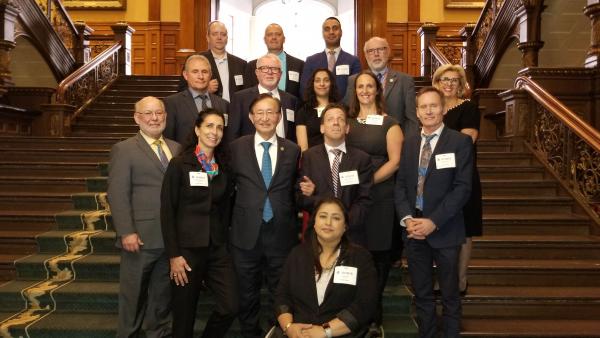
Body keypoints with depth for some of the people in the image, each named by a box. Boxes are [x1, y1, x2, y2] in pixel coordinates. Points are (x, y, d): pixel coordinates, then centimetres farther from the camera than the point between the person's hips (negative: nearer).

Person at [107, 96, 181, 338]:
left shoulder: (176, 148, 13)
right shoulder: (123, 150, -3)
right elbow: (118, 195, -10)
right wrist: (126, 232, -17)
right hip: (141, 237, -4)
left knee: (163, 291, 16)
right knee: (134, 293, 10)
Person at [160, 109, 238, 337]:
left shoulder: (223, 167, 8)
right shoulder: (179, 164, -6)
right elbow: (167, 211, -8)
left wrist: (223, 241, 8)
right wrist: (173, 255, -11)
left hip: (217, 248, 4)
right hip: (187, 248, -4)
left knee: (230, 307, -3)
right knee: (185, 313, 7)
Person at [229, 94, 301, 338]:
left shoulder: (293, 150, 3)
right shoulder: (236, 148, 0)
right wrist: (229, 223, 1)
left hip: (281, 234, 0)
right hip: (246, 233, 0)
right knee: (247, 295, 16)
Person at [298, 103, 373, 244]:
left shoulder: (362, 158, 1)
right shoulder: (309, 156, 1)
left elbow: (364, 200, -2)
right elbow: (302, 199, -3)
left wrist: (345, 223, -16)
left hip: (352, 234, 1)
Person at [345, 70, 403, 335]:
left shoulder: (389, 124, 2)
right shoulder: (348, 122, 13)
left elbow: (395, 162, -6)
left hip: (380, 197, -2)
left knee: (377, 255, 4)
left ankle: (374, 315, 19)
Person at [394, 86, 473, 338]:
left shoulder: (460, 142, -5)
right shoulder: (409, 143, 10)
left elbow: (463, 188, -12)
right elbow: (400, 184, 7)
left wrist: (433, 221, -18)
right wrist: (407, 218, -9)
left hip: (445, 230, -4)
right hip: (413, 229, 4)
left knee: (450, 295, 11)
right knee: (421, 294, 15)